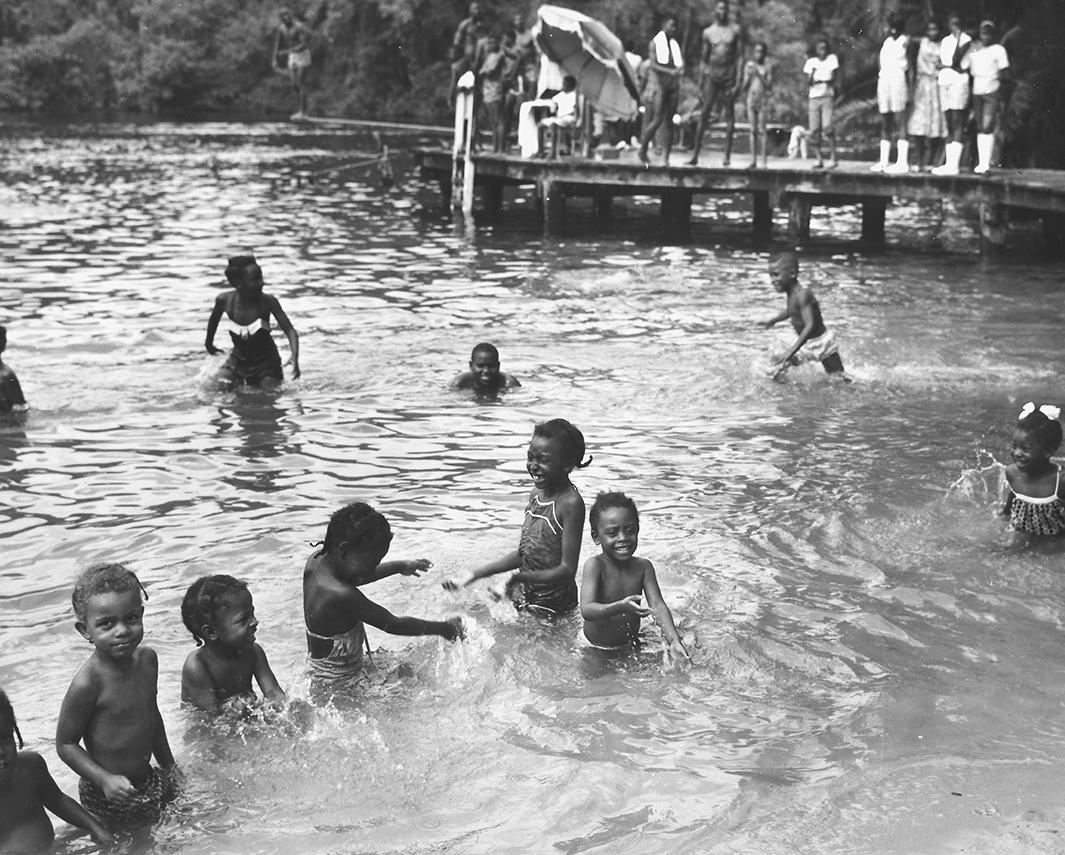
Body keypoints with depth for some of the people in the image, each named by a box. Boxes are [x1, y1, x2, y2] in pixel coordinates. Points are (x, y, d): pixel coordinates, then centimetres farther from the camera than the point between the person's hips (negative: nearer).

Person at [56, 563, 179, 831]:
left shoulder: (147, 659, -3)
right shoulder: (88, 683, -26)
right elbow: (65, 744, -17)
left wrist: (169, 765, 21)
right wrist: (105, 779, -26)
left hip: (148, 779, 7)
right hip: (108, 795, -7)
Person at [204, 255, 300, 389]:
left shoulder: (268, 302, -23)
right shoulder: (225, 300, -15)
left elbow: (290, 331, -24)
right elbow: (213, 320, 8)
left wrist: (295, 357, -41)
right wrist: (209, 344, 22)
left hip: (265, 361, -2)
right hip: (238, 358, 2)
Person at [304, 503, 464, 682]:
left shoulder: (316, 561, -6)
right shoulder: (342, 596, -32)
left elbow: (355, 577, 16)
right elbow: (392, 625, -24)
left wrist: (400, 566, 21)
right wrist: (443, 628, -13)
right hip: (338, 679, -9)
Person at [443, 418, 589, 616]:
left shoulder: (571, 503, -20)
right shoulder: (536, 494, 6)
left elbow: (567, 570, -22)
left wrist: (518, 576, -35)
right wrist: (473, 575, 12)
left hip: (554, 605, -7)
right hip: (524, 597, 8)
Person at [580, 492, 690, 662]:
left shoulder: (642, 567, -6)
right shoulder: (594, 565, -19)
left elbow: (657, 605, -13)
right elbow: (586, 610, -30)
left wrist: (674, 640, -31)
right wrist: (620, 608, -48)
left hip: (631, 647, 3)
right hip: (594, 650, -3)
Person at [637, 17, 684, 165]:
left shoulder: (675, 44, 16)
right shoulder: (655, 43, 2)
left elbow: (681, 64, 14)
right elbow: (653, 65, -8)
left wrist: (680, 69, -11)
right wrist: (670, 71, -23)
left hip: (674, 85, 4)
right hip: (660, 83, -4)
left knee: (670, 122, 0)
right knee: (657, 120, -12)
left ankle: (666, 157, 1)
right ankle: (643, 149, 4)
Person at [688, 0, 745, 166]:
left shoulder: (735, 31, 4)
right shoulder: (708, 32, 8)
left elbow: (739, 57, 1)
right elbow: (704, 59, 12)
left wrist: (738, 80, -8)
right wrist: (700, 82, 6)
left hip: (729, 76, -1)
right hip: (711, 76, 1)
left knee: (729, 115, -1)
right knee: (704, 114, -4)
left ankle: (727, 155, 1)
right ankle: (695, 154, -5)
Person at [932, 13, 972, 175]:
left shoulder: (965, 39, 0)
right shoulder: (945, 41, 19)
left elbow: (955, 60, -10)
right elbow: (939, 64, 15)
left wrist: (959, 38, -6)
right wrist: (950, 66, 0)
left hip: (959, 83, -7)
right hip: (944, 83, 7)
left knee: (957, 124, -13)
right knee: (949, 126, 5)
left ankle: (954, 165, -19)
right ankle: (948, 163, 3)